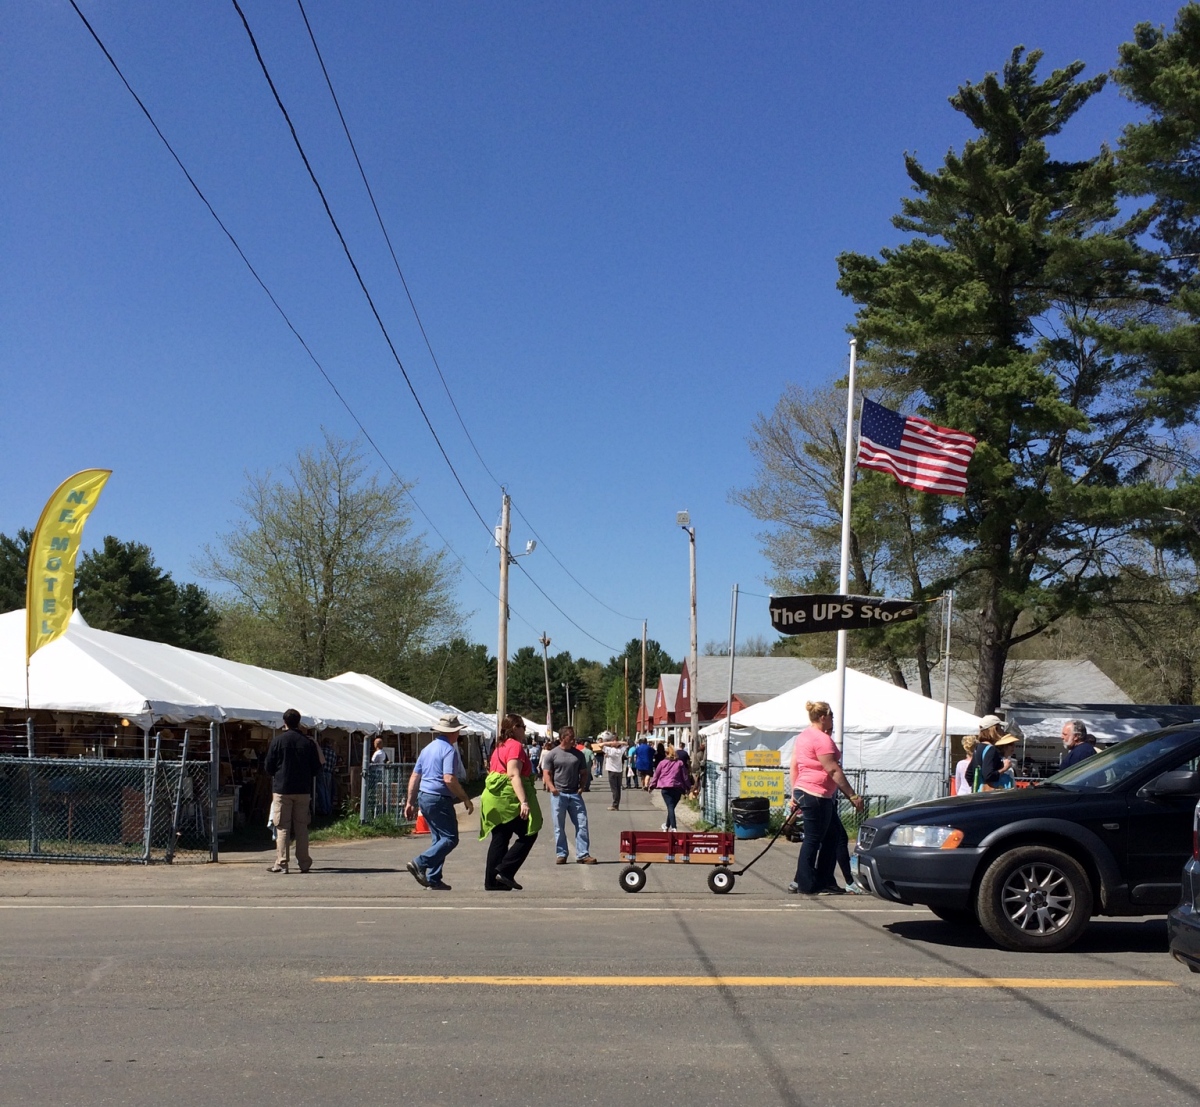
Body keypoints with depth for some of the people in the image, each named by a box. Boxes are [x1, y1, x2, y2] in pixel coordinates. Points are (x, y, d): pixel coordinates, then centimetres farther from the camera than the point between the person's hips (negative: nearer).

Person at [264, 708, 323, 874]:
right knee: (302, 827, 8)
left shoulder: (277, 741, -5)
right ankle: (304, 863, 9)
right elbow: (316, 768, 3)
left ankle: (281, 863, -3)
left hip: (282, 789, -2)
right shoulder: (309, 742, 1)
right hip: (303, 791, 2)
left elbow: (268, 767, -2)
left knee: (282, 827, 1)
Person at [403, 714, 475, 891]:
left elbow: (414, 777, 16)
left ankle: (433, 880, 10)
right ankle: (420, 863, -16)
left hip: (424, 797, 9)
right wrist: (466, 799, -14)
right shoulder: (449, 750, -12)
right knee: (450, 838, -5)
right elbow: (449, 779, -22)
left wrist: (410, 802, 19)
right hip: (439, 799, -9)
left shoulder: (427, 749, 15)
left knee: (438, 838, 14)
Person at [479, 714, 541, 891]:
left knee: (499, 839, 11)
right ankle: (505, 871, -7)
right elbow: (514, 775, -21)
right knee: (528, 835, -1)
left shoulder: (500, 747, 18)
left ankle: (492, 880, 11)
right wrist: (524, 802, -27)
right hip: (509, 798, -9)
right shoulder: (516, 746, -11)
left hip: (494, 799, 9)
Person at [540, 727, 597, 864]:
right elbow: (546, 774, -2)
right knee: (559, 827, 4)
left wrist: (582, 787, -1)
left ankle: (583, 854, 3)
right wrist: (552, 787, -18)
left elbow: (583, 773, 15)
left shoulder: (578, 754, 10)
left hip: (575, 794, 3)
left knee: (582, 824, -2)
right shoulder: (552, 754, 1)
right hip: (558, 794, -3)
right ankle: (561, 855, 13)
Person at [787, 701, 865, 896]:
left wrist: (794, 794, 21)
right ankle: (806, 885, 1)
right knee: (813, 840, -4)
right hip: (816, 796, -10)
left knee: (835, 836, 13)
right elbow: (833, 770, -18)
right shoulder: (822, 739, -14)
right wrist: (853, 796, -16)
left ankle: (824, 882, 14)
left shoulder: (802, 737, 16)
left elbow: (794, 767, 18)